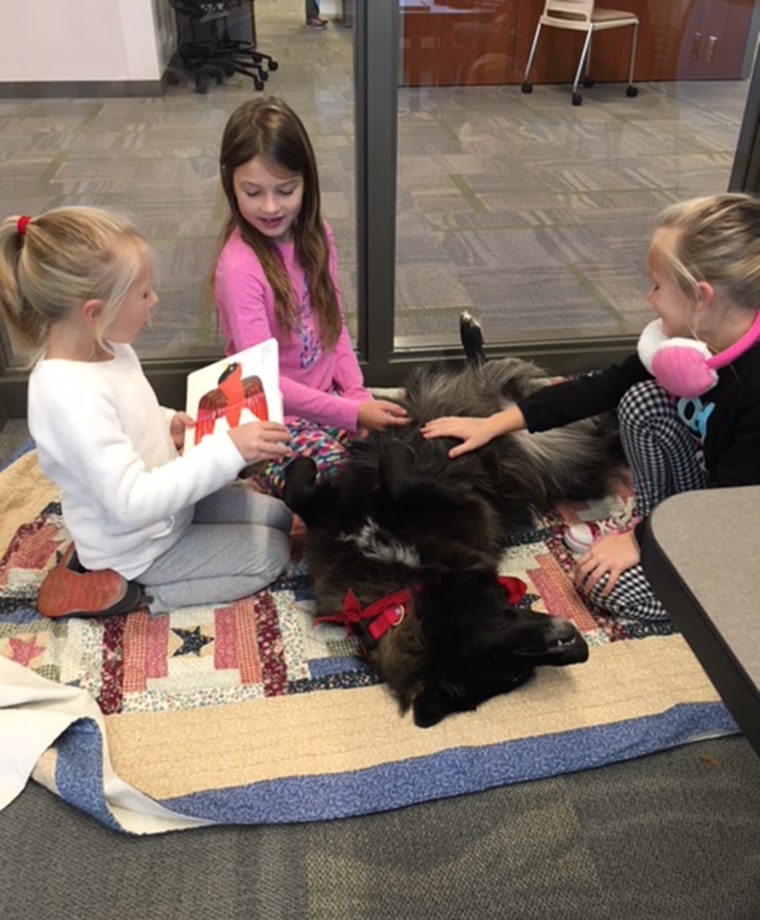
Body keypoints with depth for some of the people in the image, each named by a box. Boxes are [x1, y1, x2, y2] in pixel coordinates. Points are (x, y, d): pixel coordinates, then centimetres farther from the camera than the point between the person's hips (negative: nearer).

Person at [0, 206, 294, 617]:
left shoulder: (106, 347, -6)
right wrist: (227, 450, -37)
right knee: (272, 553, 0)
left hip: (170, 501, 9)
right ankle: (129, 593, 1)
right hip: (138, 549, -8)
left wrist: (168, 422, -3)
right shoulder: (69, 395, -35)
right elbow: (133, 502, -36)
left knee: (277, 515, 17)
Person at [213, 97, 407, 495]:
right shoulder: (239, 266, -20)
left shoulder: (315, 236, -2)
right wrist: (351, 414, -27)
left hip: (326, 396, 6)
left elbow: (334, 326, 6)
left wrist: (358, 395, -7)